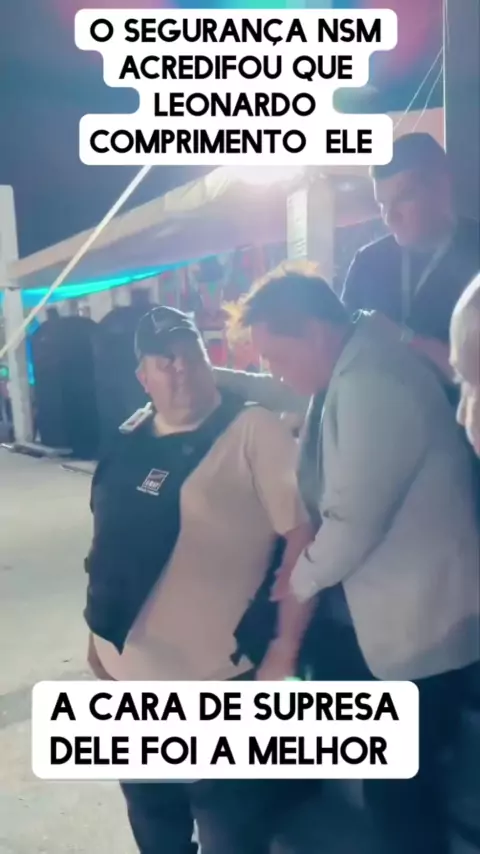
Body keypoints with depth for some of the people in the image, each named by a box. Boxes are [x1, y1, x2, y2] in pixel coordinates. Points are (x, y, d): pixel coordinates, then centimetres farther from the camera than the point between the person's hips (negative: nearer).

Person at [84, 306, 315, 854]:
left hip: (217, 685, -6)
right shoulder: (133, 439, 4)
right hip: (128, 676, 7)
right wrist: (101, 629, 16)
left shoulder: (253, 431, -15)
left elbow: (304, 532, -18)